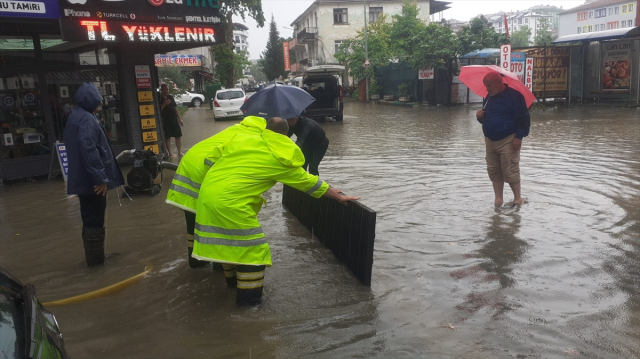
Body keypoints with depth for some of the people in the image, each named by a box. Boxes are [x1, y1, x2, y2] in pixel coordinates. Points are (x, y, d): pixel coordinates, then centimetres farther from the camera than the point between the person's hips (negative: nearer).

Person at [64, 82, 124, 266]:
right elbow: (89, 149, -27)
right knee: (95, 219, 1)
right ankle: (95, 257, 12)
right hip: (92, 179, -10)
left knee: (90, 218, 18)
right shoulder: (86, 119, -17)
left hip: (83, 178, 10)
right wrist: (101, 177, -26)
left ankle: (94, 256, 29)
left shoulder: (76, 116, 16)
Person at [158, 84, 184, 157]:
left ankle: (179, 152, 12)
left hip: (174, 120, 5)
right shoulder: (159, 99, -4)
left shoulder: (171, 97, 12)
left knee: (178, 136, 4)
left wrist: (180, 119, 12)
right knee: (167, 137, 1)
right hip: (165, 121, -5)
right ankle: (170, 153, 9)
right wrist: (164, 104, -24)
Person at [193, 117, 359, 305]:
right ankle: (248, 295, 14)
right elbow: (309, 182, 8)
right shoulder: (282, 161, -2)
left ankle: (233, 279, 43)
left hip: (208, 192, 8)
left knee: (227, 238, 25)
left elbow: (212, 158, 15)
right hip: (230, 202, -7)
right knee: (252, 247, 6)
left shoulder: (243, 139, 9)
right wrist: (338, 196, 19)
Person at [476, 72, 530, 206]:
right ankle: (498, 199, 17)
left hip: (508, 141, -8)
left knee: (510, 171, -7)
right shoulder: (489, 97, 13)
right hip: (490, 141, 8)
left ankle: (518, 198, 8)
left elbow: (523, 118, -13)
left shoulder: (514, 96, -11)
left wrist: (519, 137, -18)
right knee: (493, 171, 8)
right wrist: (480, 116, 0)